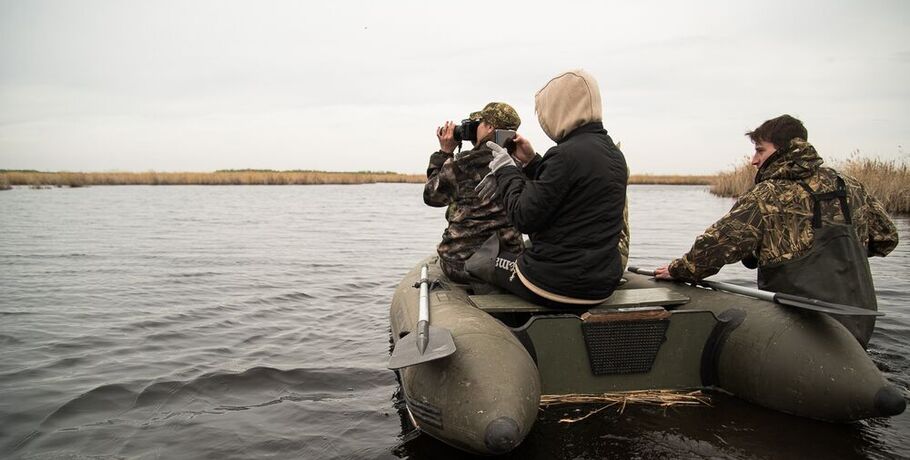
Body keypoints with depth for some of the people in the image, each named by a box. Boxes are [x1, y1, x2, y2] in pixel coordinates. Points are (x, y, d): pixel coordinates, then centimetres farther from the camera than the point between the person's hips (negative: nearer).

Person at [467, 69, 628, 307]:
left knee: (475, 259, 16)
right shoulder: (614, 154, 7)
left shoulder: (567, 154, -22)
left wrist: (506, 170, -4)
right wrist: (530, 162, 12)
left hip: (558, 285, -9)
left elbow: (524, 218, -19)